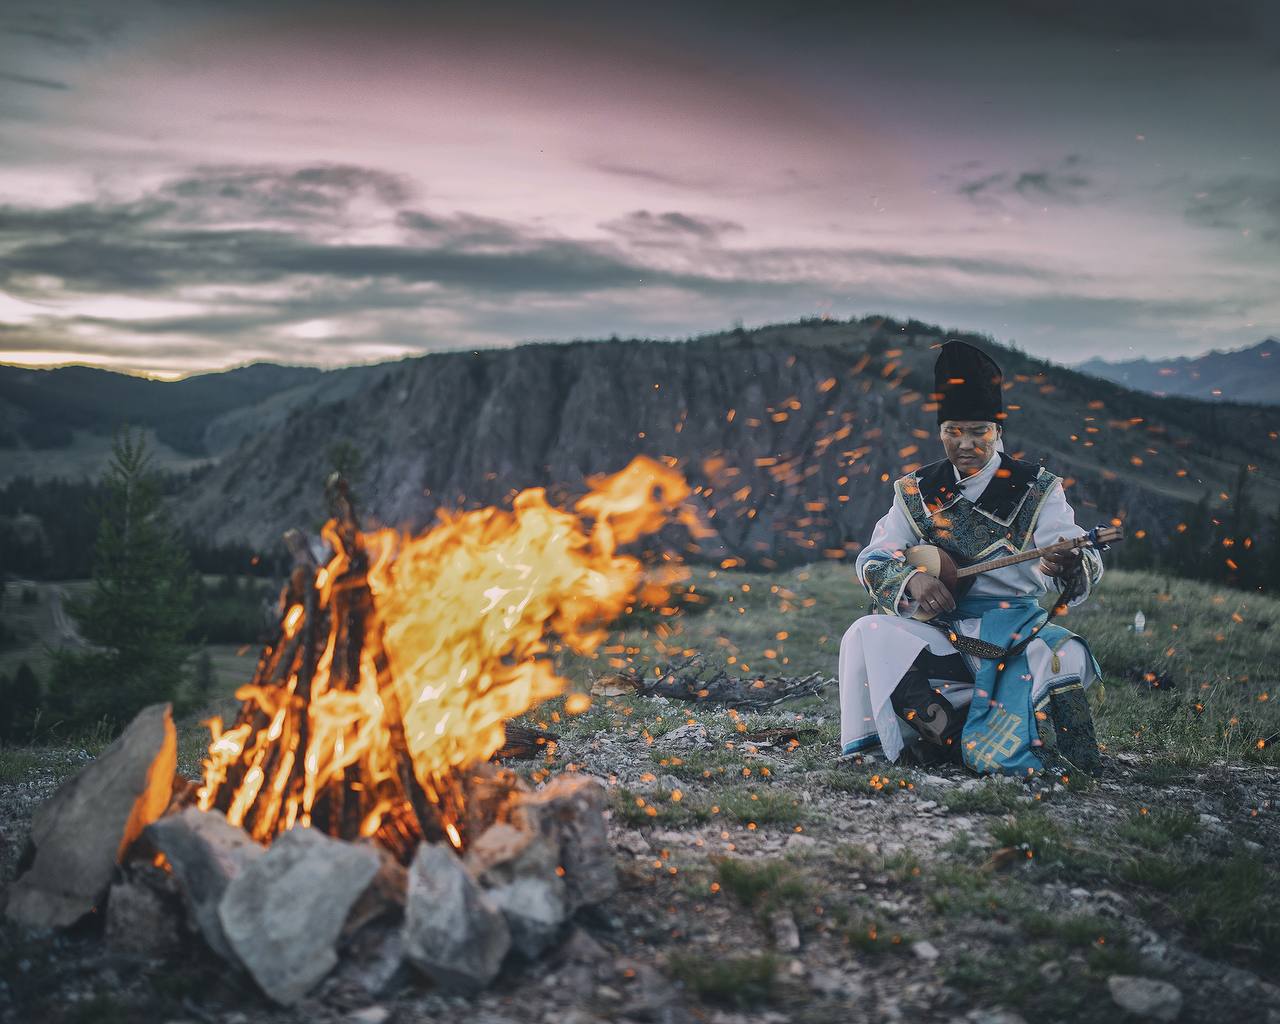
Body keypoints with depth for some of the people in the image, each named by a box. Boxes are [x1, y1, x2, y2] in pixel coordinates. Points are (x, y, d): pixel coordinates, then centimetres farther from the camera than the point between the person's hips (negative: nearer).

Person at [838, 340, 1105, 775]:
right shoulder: (917, 492, 6)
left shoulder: (1036, 490, 0)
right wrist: (913, 578, -21)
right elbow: (872, 560, 2)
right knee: (866, 634, -25)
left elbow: (1087, 563, -13)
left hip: (1017, 629, -2)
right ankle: (947, 730, -15)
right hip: (945, 634, 2)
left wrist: (1069, 564, -40)